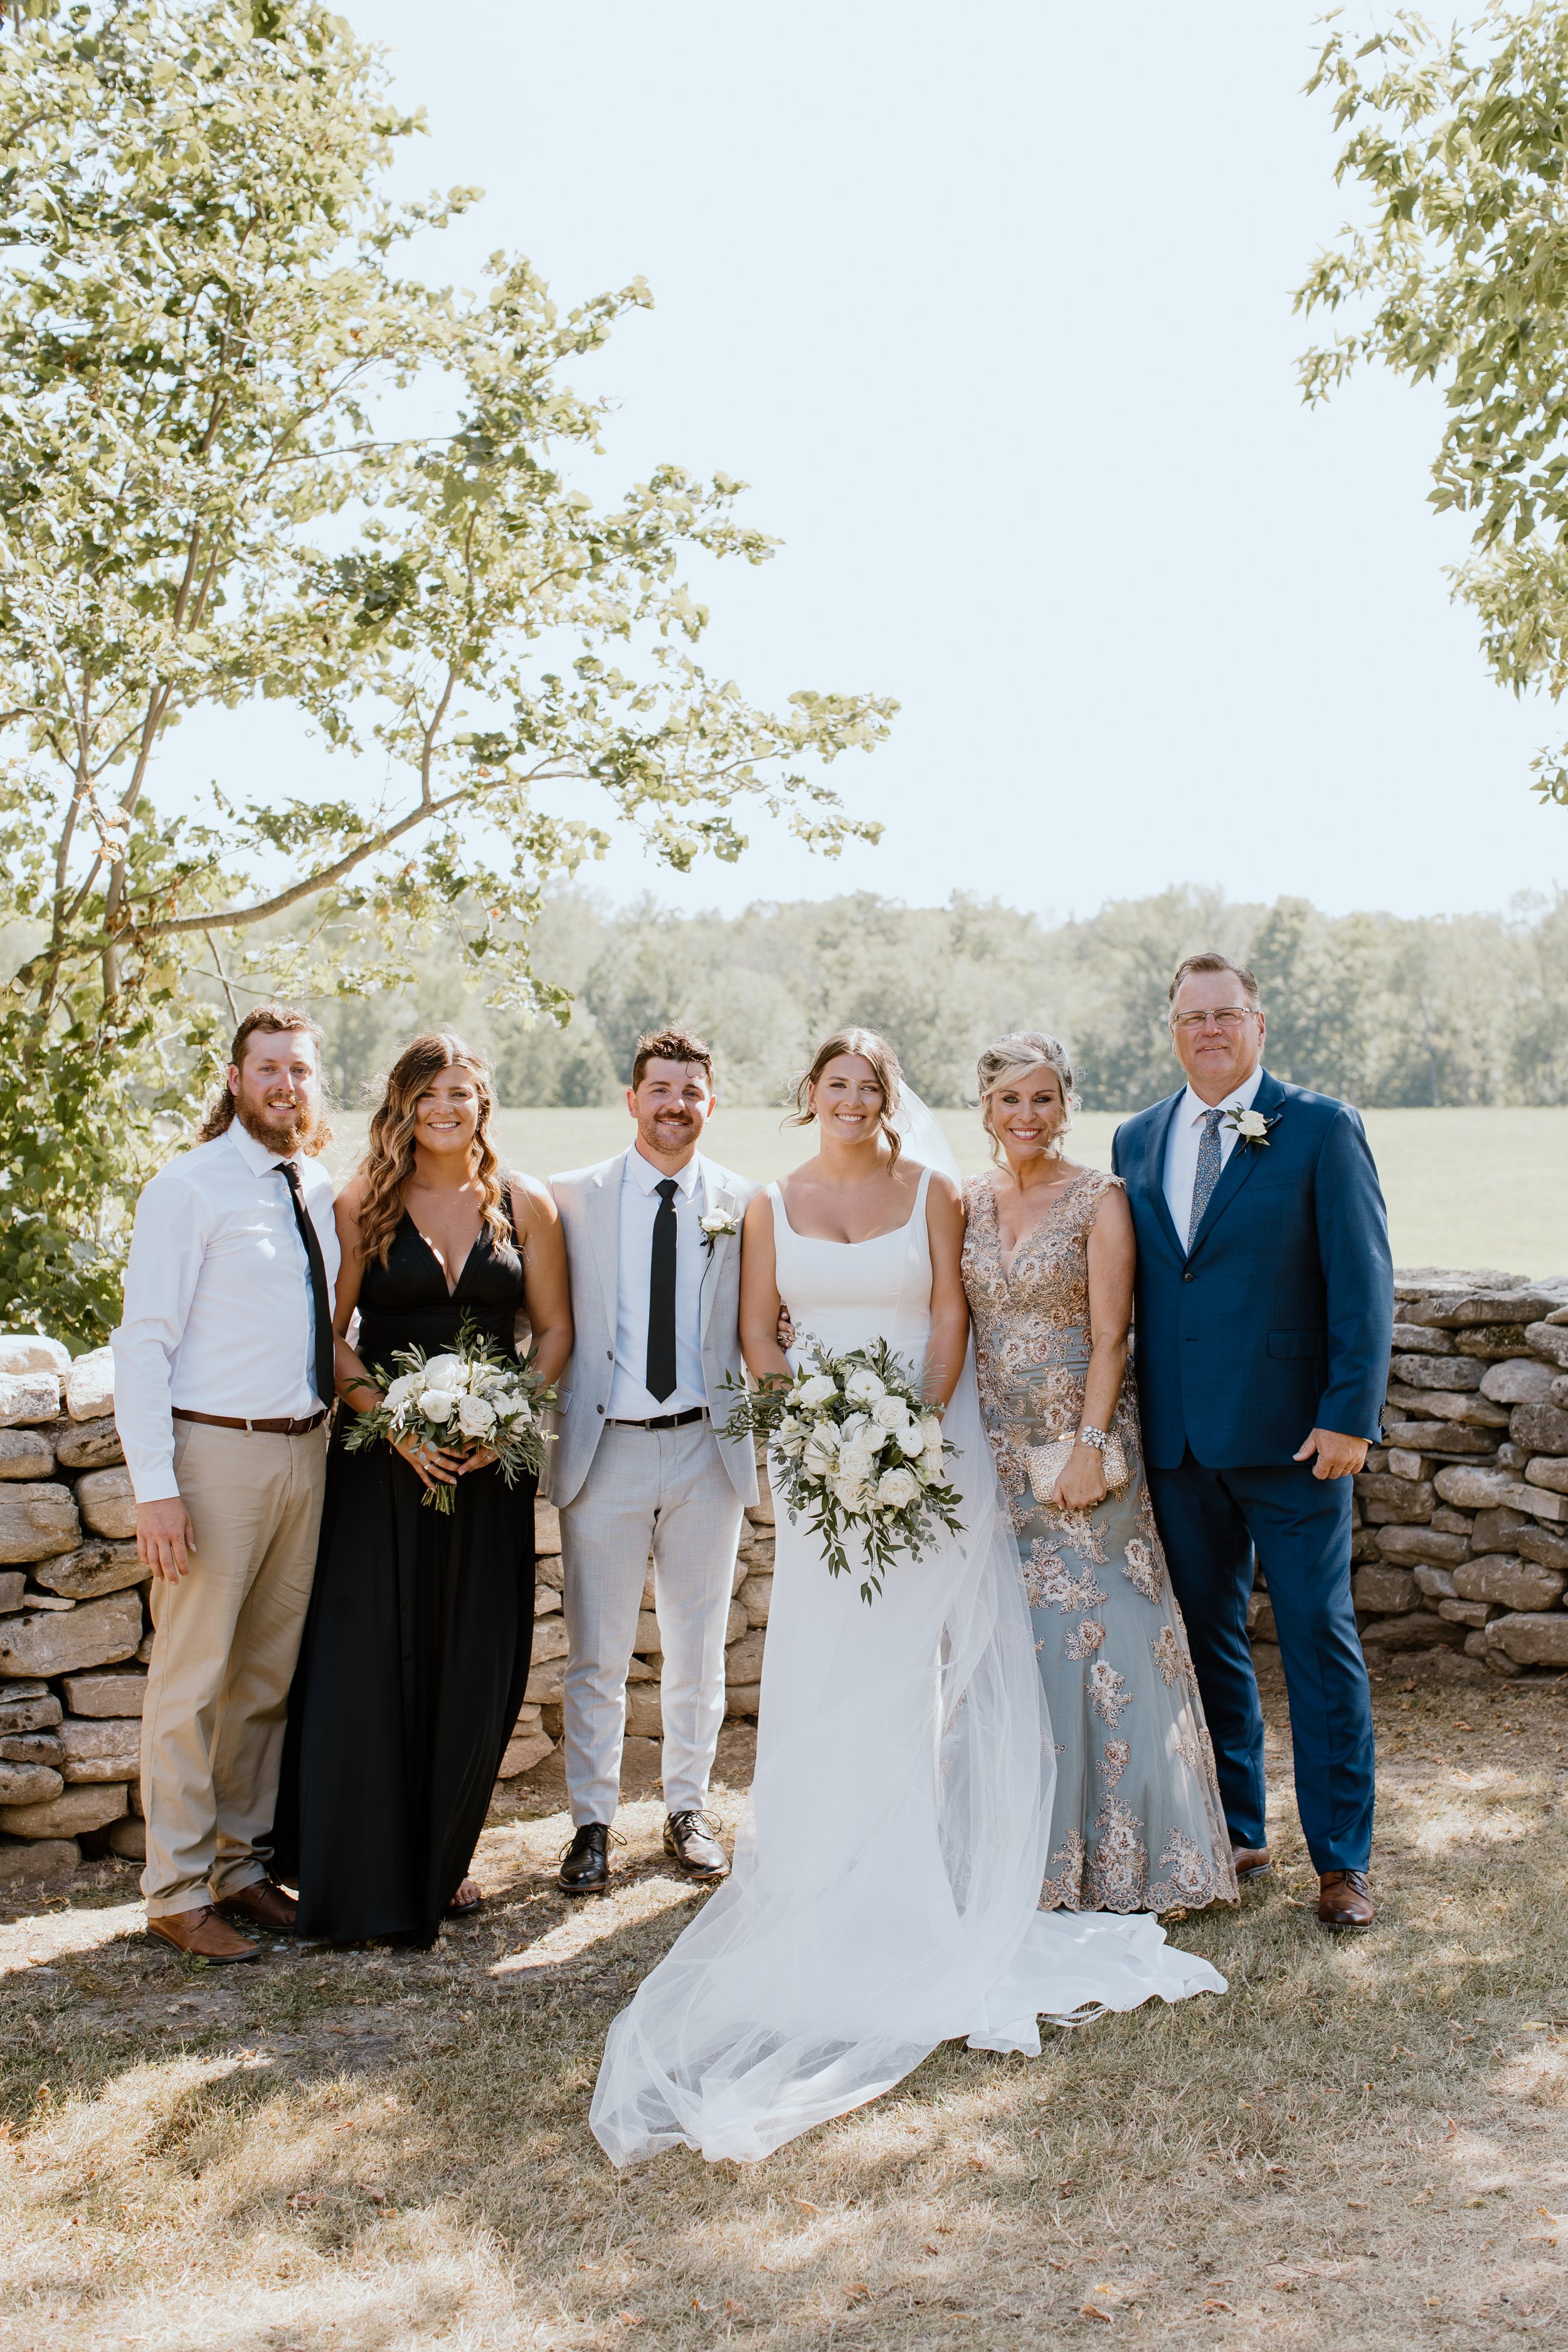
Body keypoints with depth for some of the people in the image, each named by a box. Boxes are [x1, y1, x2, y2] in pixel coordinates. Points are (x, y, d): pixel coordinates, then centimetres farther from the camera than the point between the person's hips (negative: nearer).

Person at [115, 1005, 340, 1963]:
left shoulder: (322, 1192, 10)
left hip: (306, 1450, 6)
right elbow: (144, 1341, -11)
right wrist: (156, 1486, -17)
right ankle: (177, 1891, 13)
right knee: (194, 1679, 0)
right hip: (216, 1452, -6)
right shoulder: (189, 1188, -8)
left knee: (269, 1678, 14)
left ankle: (241, 1866, 27)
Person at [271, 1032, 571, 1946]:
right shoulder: (364, 1204, 1)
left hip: (492, 1460, 2)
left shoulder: (526, 1204, 4)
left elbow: (555, 1330, 7)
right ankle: (366, 1879, 10)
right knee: (366, 1658, -4)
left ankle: (443, 1862, 25)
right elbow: (331, 1333, -2)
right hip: (383, 1458, -1)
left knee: (475, 1666, 6)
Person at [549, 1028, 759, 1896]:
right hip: (603, 1447, -1)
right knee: (595, 1655, 5)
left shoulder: (744, 1204, 3)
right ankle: (592, 1823, 19)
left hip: (706, 1447, 1)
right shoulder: (571, 1198, 1)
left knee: (699, 1649, 12)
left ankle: (687, 1810, 28)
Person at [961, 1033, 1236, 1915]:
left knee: (1095, 1633, -3)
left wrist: (1090, 1448, -17)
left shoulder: (1100, 1199, -6)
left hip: (1080, 1439, -5)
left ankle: (1113, 1847, 11)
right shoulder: (970, 1203, 8)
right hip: (995, 1447, 5)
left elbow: (1109, 1335, -11)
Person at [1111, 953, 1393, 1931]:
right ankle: (1237, 1832, 29)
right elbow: (1130, 1287, 13)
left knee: (1320, 1637, 3)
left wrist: (1349, 1415, -14)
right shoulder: (1137, 1141, 11)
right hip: (1178, 1439, 5)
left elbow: (1364, 1281, -7)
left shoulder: (1322, 1127, -4)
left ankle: (1343, 1858, 17)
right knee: (1208, 1638, 13)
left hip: (1291, 1435, -5)